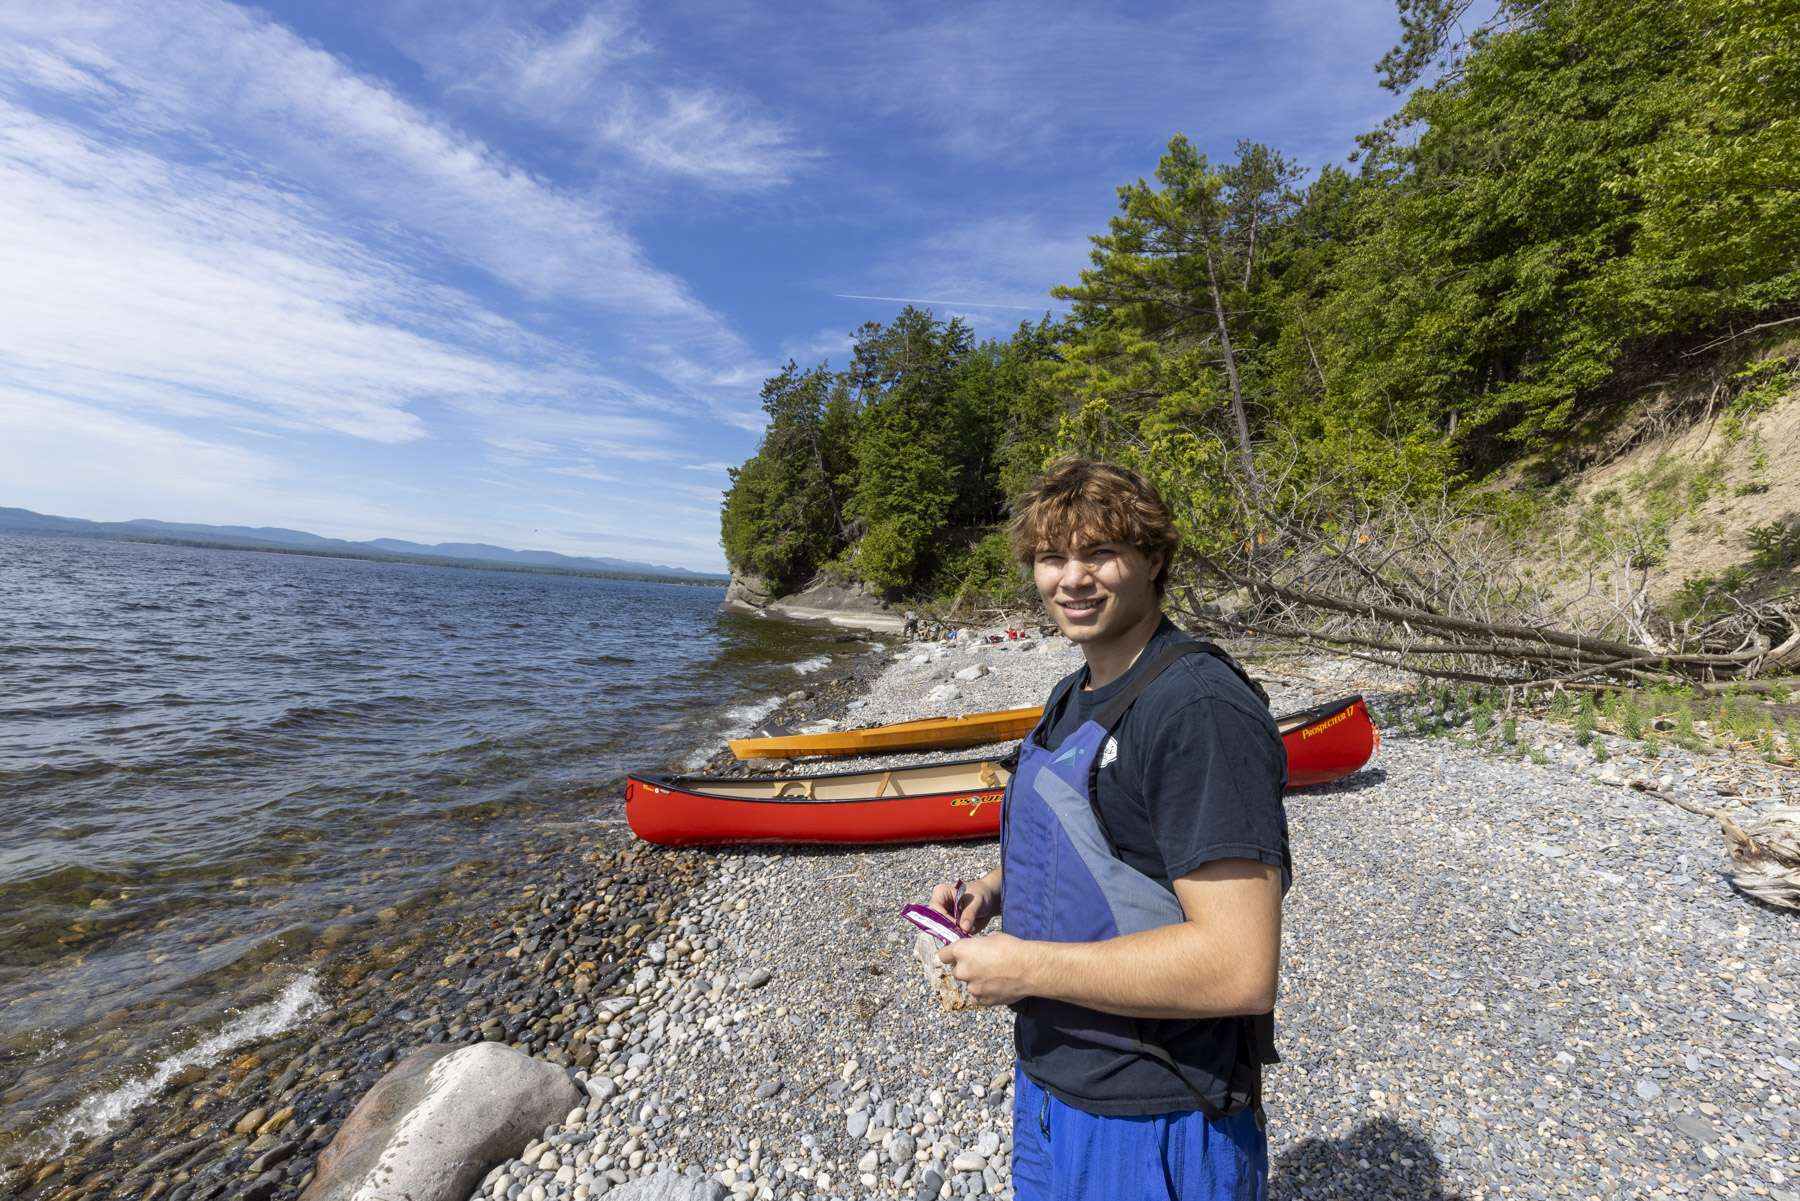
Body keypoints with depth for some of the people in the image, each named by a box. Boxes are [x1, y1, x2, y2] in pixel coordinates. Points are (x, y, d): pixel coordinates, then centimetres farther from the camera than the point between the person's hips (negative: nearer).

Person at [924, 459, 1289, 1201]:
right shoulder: (1073, 699, 3)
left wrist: (1026, 966, -23)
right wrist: (994, 889, -2)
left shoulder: (1200, 710, -26)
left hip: (1151, 1132, -7)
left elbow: (1241, 970, -29)